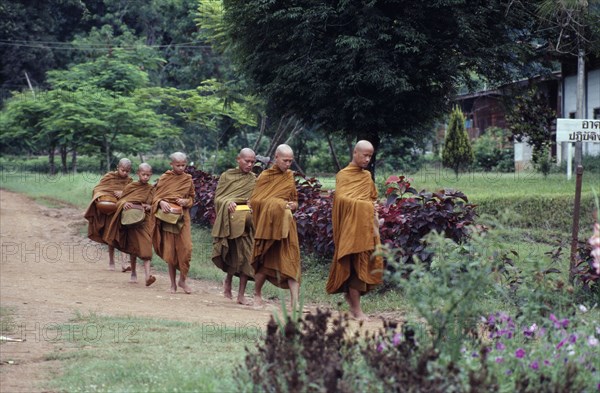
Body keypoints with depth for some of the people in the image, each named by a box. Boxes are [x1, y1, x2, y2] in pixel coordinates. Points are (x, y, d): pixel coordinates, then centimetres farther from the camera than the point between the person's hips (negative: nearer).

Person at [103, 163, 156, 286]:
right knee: (133, 248, 10)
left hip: (145, 220, -1)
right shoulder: (130, 186, 3)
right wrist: (124, 204, -16)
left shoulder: (151, 189, 6)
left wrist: (149, 207, -9)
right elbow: (120, 200, 7)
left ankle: (148, 275, -26)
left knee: (145, 247, -14)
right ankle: (133, 273, 26)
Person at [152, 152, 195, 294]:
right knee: (170, 251, 2)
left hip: (183, 217, 1)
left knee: (186, 248, -11)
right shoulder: (164, 178, 2)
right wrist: (161, 203, -16)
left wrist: (186, 201, -8)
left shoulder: (188, 179, 6)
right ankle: (173, 283, 10)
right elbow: (155, 196, 5)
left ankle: (182, 280, 5)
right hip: (167, 216, -1)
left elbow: (192, 198, 14)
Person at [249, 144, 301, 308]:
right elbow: (254, 201, -8)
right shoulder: (265, 176, -2)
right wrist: (278, 204, -17)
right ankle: (257, 294, 25)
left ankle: (295, 302, -12)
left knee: (290, 261, -7)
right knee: (266, 261, 2)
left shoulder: (290, 176, 10)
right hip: (267, 224, -3)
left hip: (286, 224, 3)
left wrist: (293, 205, -6)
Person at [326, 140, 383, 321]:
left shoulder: (367, 176, 17)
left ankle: (351, 294, 22)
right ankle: (356, 309, -4)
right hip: (351, 226, -7)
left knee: (373, 263, 3)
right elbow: (340, 198, -15)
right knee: (356, 264, -7)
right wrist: (363, 205, -16)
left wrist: (374, 216, 8)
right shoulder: (343, 175, -3)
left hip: (367, 227, 7)